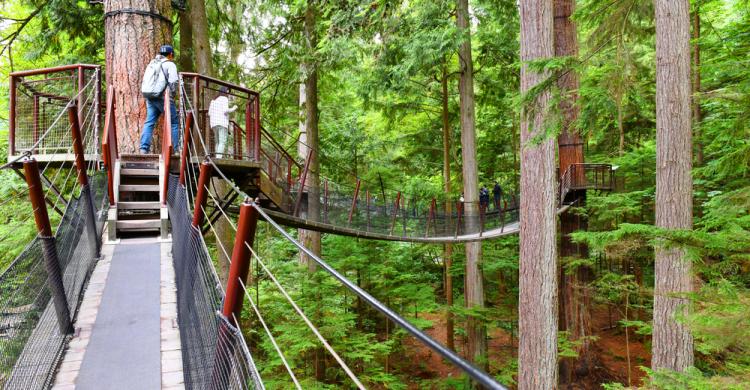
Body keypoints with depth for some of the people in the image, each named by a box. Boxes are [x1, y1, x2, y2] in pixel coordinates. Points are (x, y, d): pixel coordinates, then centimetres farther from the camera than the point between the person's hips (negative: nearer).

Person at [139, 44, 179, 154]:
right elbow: (173, 82, -12)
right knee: (174, 123, 2)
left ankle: (143, 148, -2)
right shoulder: (170, 65, -2)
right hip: (164, 98, -6)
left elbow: (145, 80, 18)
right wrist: (172, 95, -1)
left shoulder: (152, 63, 20)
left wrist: (147, 94, 19)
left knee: (149, 122, 5)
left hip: (150, 97, 6)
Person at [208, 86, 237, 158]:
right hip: (222, 122, -7)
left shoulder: (213, 100, 20)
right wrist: (233, 108, 4)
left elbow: (209, 113, 15)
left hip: (214, 123, 7)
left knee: (218, 142, 13)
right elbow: (226, 110, -14)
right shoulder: (224, 99, -1)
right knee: (222, 142, -13)